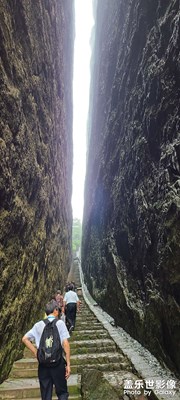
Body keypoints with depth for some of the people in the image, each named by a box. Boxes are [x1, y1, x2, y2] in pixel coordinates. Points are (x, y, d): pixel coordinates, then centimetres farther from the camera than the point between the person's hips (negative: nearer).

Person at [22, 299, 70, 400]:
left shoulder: (38, 325, 4)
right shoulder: (60, 323, -6)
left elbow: (25, 339, 5)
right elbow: (65, 344, -10)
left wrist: (35, 352, 7)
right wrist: (68, 364, -5)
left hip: (43, 363, 3)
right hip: (57, 361, -3)